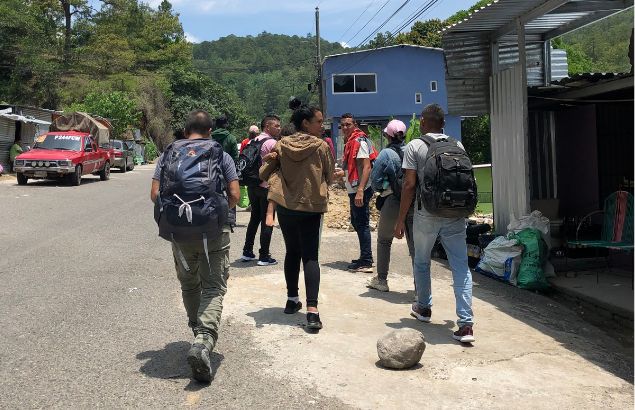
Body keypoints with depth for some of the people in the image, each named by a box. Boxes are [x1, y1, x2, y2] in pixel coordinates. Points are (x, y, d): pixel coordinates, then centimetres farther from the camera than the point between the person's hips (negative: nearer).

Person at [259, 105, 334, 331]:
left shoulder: (281, 145, 1)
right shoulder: (321, 146, -6)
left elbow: (264, 174, 2)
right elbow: (330, 177, 2)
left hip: (285, 206, 3)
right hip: (311, 206, -3)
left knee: (292, 252, 19)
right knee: (310, 256, -2)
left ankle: (292, 299, 28)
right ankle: (312, 310, -14)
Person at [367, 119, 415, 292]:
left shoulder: (386, 153, -8)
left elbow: (375, 179, -5)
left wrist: (382, 189, 13)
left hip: (393, 201, -3)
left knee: (384, 240, 14)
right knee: (414, 243, 8)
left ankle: (381, 279, 20)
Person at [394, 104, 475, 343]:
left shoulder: (415, 146, -4)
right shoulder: (457, 146, 8)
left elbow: (409, 185, -8)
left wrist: (400, 220, -3)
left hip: (426, 215, -2)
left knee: (421, 262, 19)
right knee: (461, 267, 1)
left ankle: (423, 308, 35)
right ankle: (466, 324, -5)